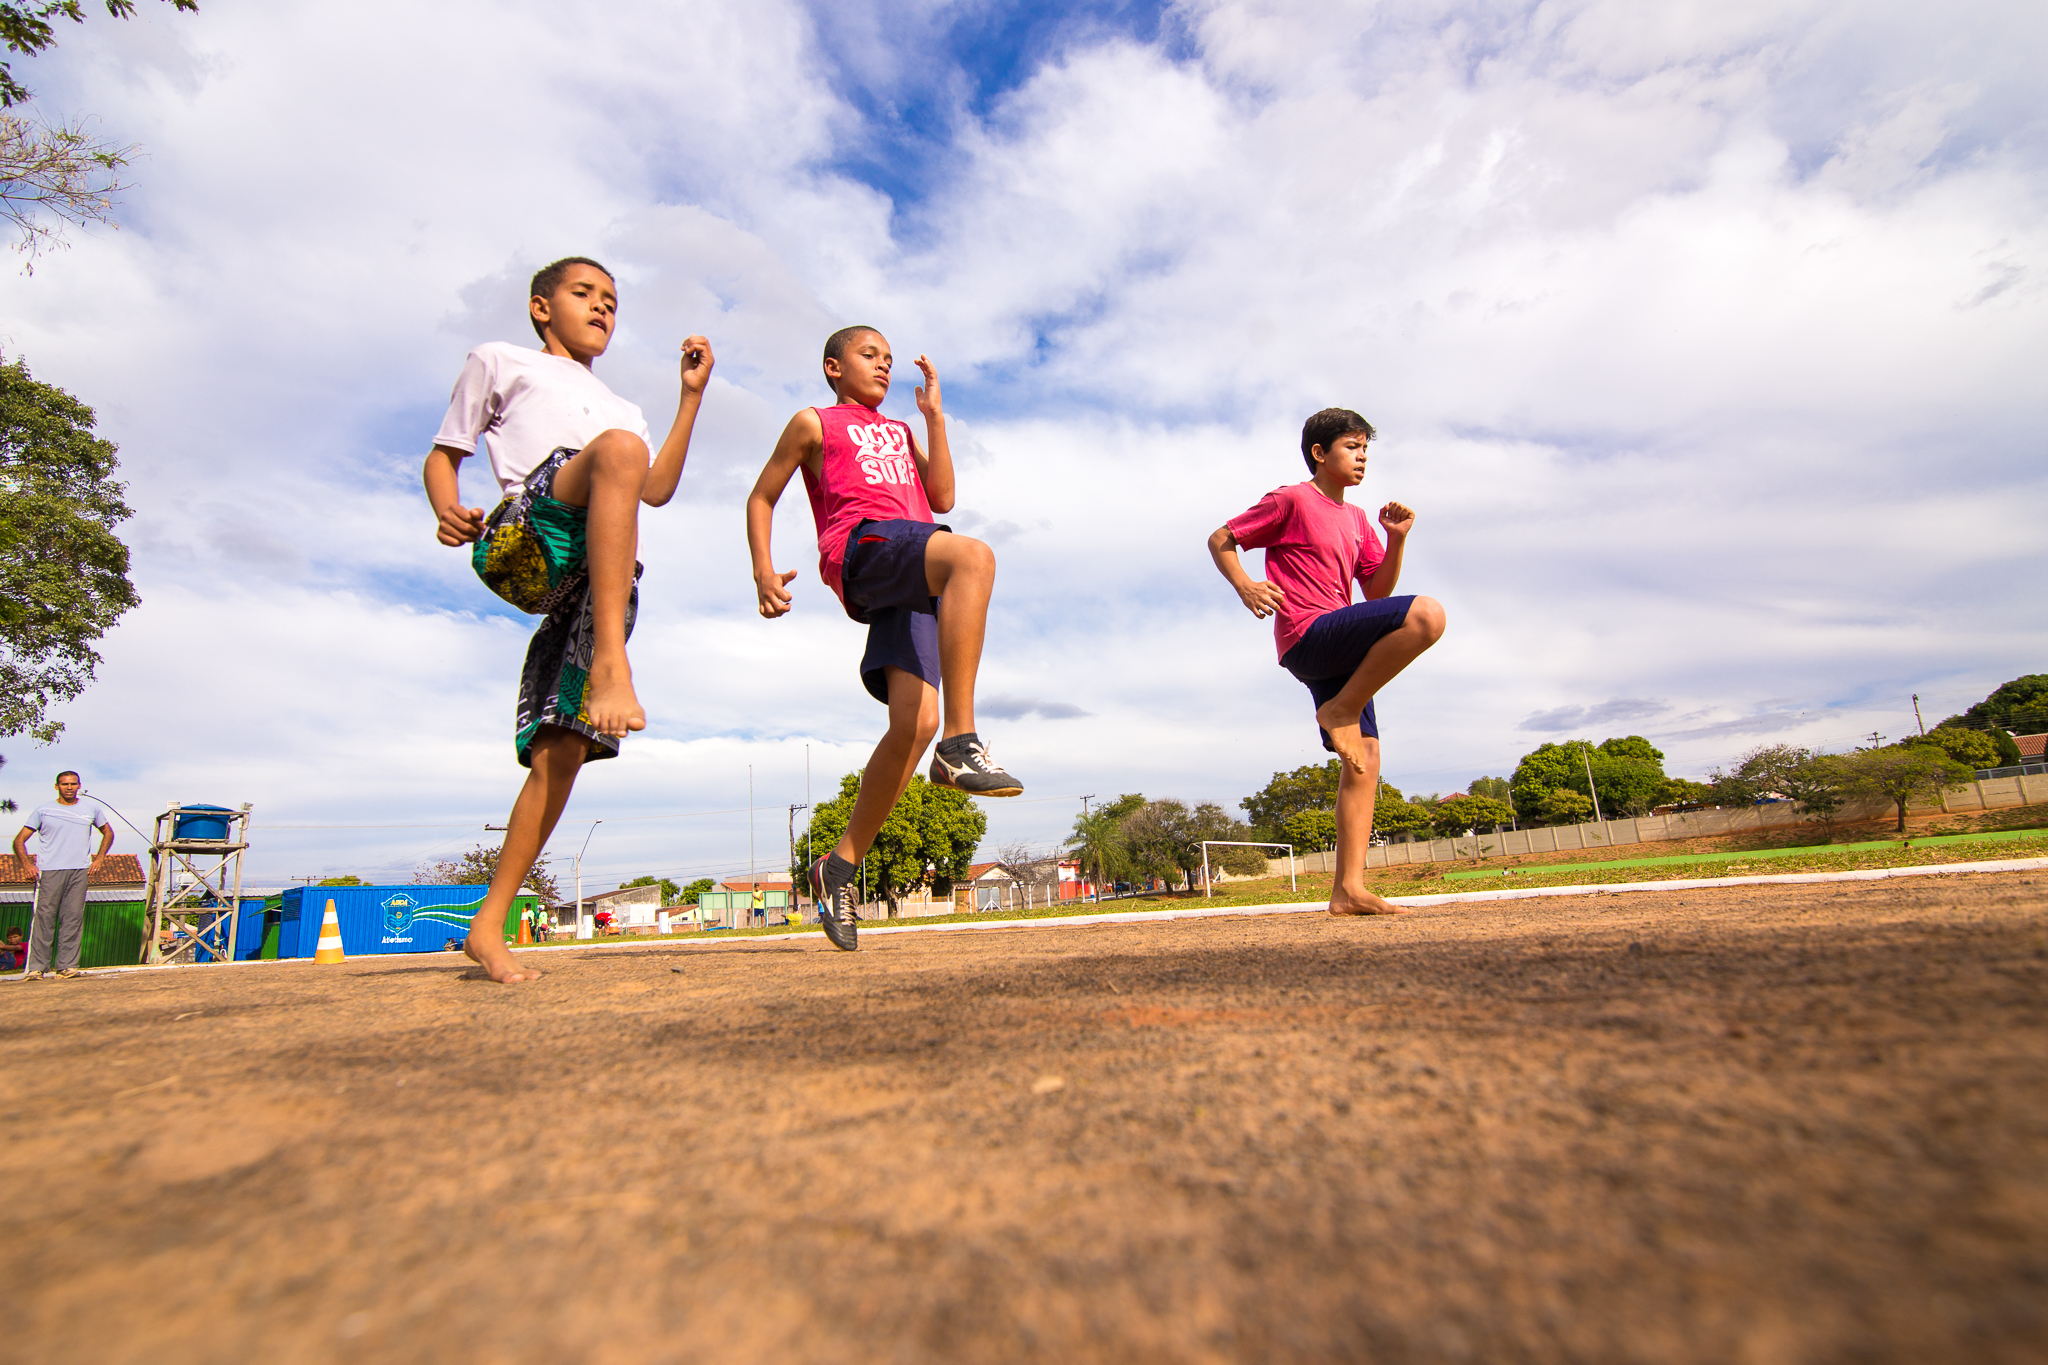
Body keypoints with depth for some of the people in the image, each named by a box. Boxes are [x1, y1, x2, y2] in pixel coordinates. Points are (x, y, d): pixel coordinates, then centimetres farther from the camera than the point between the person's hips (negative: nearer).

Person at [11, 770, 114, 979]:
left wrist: (97, 859, 13)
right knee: (44, 916, -7)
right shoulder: (43, 810, 6)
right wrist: (28, 864, -8)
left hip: (80, 870, 2)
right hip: (49, 871, -2)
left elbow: (108, 833, 25)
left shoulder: (92, 808, 13)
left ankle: (67, 966, -1)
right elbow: (19, 840, 7)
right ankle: (36, 967, -3)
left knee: (73, 918, -2)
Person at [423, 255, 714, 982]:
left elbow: (658, 489, 22)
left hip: (599, 580, 5)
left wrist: (692, 395, 19)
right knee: (618, 447, -34)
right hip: (521, 541, -4)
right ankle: (612, 664, -43)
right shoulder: (501, 362, 27)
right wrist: (447, 509, -1)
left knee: (562, 747, -8)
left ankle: (488, 927, -2)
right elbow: (443, 454, 22)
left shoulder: (620, 409, 39)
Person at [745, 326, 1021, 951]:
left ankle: (840, 866, -2)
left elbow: (942, 498, 21)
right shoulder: (814, 423, 22)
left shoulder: (902, 432, 37)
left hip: (917, 579, 5)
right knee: (974, 554, -37)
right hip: (860, 547, -5)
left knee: (914, 722, -15)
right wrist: (763, 571, 4)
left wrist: (934, 414, 19)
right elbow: (761, 497, 20)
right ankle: (961, 742, -45)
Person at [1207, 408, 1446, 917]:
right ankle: (1342, 711, -14)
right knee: (1426, 614, -24)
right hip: (1308, 633, -8)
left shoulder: (1356, 520, 23)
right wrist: (1244, 586, -16)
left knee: (1365, 756, 0)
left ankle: (1349, 889, 2)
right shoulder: (1292, 500, 1)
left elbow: (1377, 591, 21)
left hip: (1341, 652, 8)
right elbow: (1220, 540, 2)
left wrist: (1397, 538, 6)